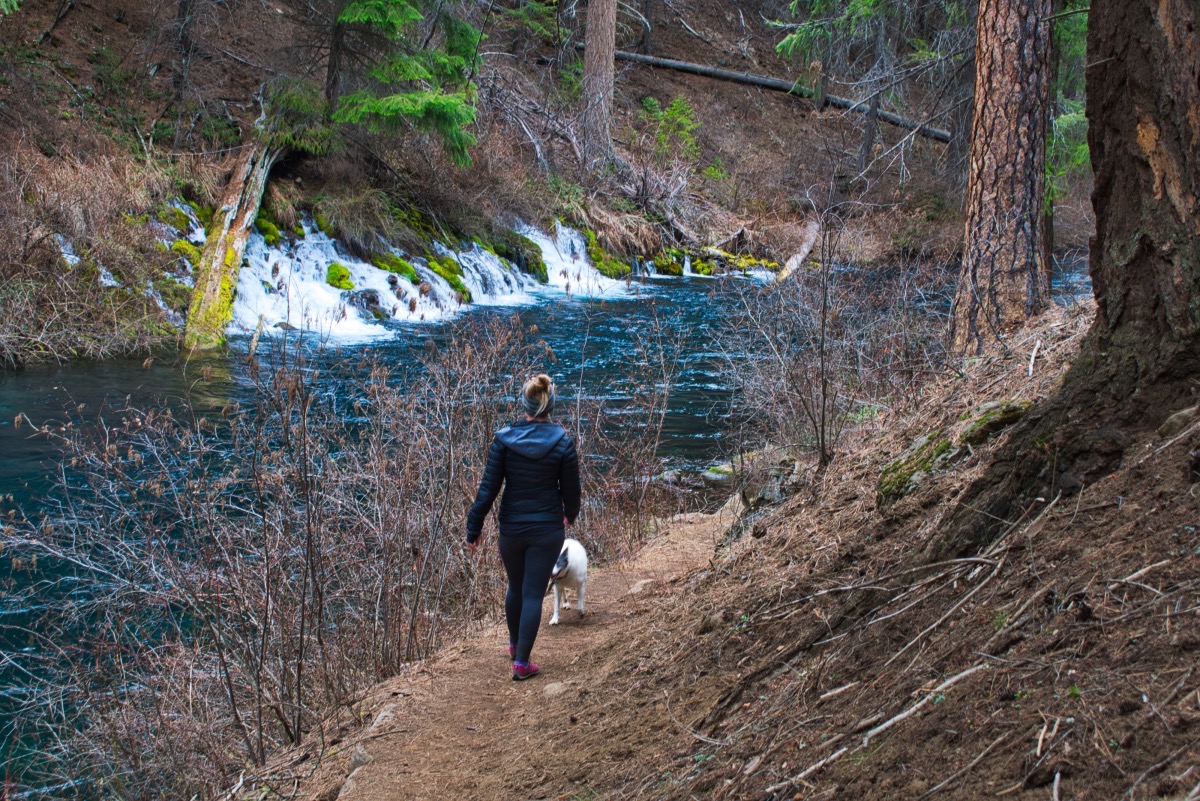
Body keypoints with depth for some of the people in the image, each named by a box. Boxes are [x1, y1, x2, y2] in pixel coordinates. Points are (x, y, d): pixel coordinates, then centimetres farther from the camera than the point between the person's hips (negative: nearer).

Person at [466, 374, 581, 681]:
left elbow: (488, 488, -8)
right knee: (534, 594, 3)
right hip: (547, 531, -2)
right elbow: (571, 490, 0)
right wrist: (569, 515, 21)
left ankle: (515, 645, 42)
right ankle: (521, 663, 3)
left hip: (511, 528, 2)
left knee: (516, 587, 23)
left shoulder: (504, 439, -9)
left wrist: (474, 529, -1)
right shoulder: (563, 443, -9)